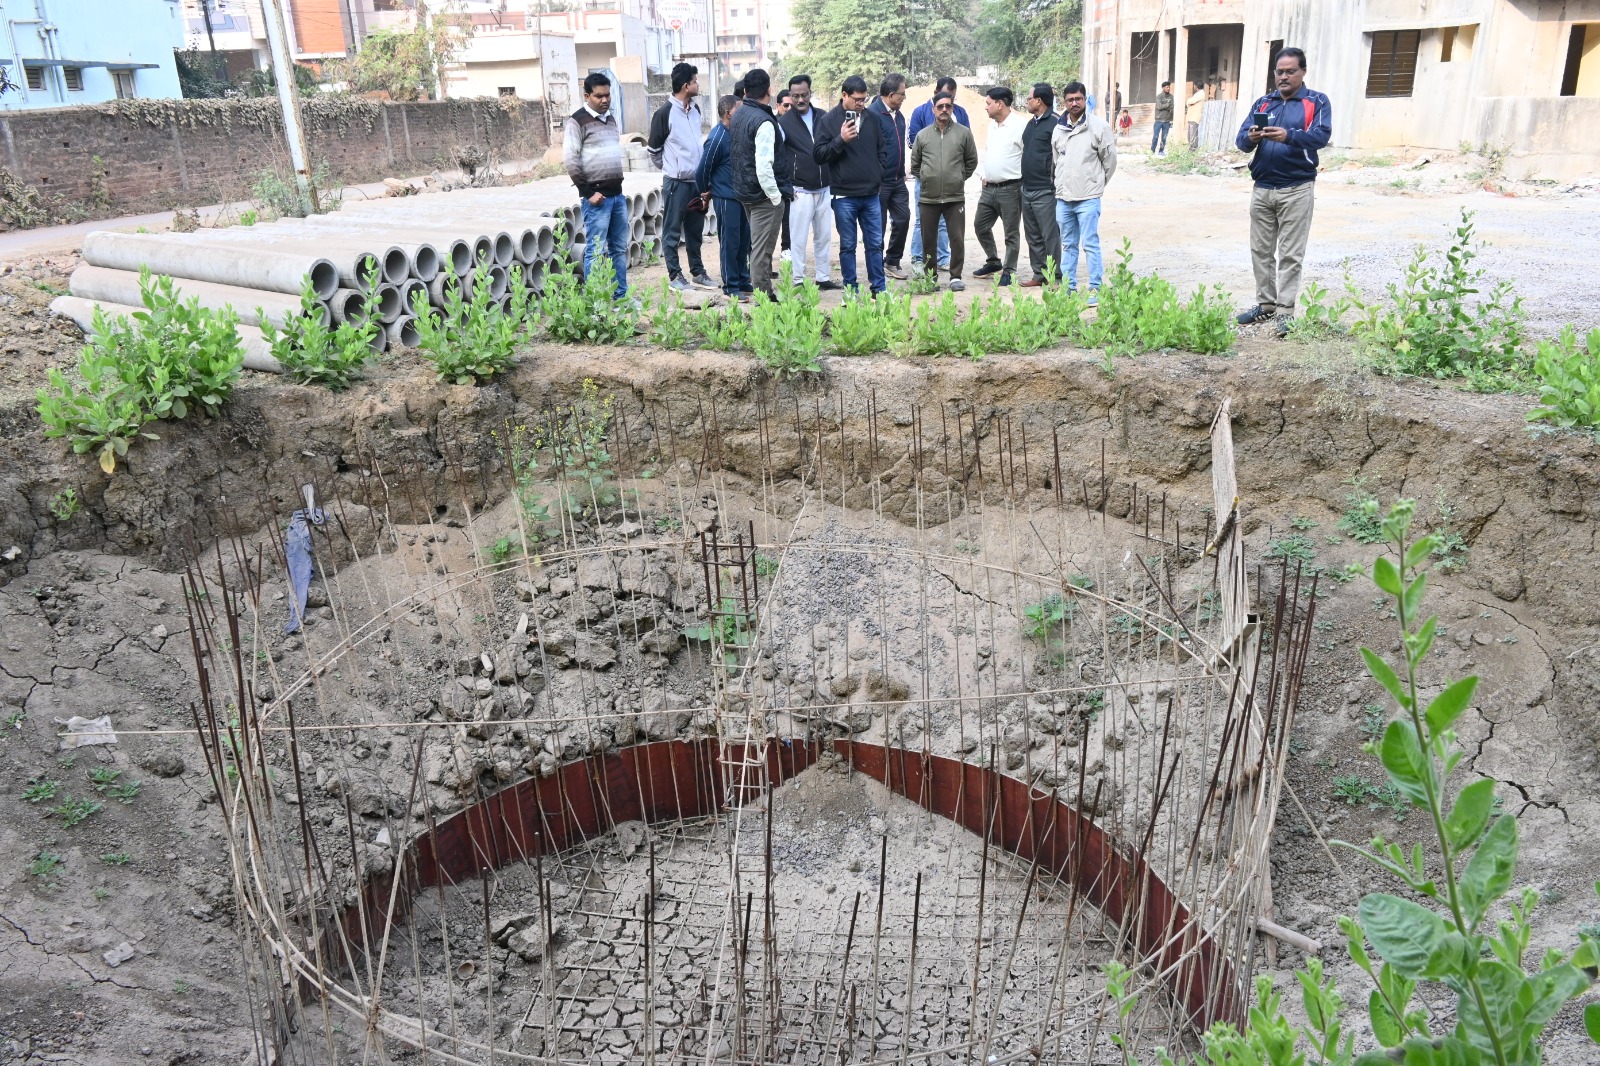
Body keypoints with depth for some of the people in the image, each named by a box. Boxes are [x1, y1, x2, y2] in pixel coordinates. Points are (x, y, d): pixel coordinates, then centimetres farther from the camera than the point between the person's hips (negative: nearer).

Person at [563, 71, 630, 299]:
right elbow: (570, 160, -13)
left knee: (619, 248, 11)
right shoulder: (578, 120, -8)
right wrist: (588, 192, -14)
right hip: (597, 196, -7)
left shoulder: (610, 118, 16)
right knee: (596, 251, -6)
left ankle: (620, 296, 19)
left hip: (617, 194, 8)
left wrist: (618, 183, 17)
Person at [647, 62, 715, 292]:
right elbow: (654, 149, -2)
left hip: (696, 180, 6)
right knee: (672, 231, 2)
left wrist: (700, 169, 16)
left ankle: (697, 271, 23)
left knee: (695, 229, 14)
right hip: (675, 182, -6)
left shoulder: (695, 109, 8)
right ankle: (675, 275, 8)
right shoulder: (665, 113, -11)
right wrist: (670, 168, 8)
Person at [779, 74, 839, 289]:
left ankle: (822, 277, 20)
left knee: (824, 236, 10)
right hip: (800, 191, -5)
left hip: (824, 189, 5)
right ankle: (798, 281, 5)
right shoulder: (784, 122, -3)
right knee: (799, 239, -2)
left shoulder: (822, 117, 9)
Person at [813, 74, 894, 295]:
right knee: (847, 246, 4)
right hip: (844, 195, -3)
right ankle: (851, 291, 12)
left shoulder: (873, 119, 8)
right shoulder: (828, 121, -2)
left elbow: (883, 149, 19)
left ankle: (879, 289, 15)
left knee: (875, 243, 7)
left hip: (872, 194, 3)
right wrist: (840, 140, -18)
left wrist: (879, 174, 9)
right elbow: (818, 155, -7)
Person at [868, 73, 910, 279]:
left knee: (902, 220, 6)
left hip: (898, 180, 7)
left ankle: (892, 262, 21)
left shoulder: (898, 115, 11)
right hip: (879, 182, -7)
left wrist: (902, 173, 16)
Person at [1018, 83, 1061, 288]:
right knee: (1033, 236, 13)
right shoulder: (1031, 123, 16)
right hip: (1027, 189, 9)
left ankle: (1055, 277, 1)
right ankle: (1039, 274, 22)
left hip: (1045, 191, -9)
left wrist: (1056, 183, -16)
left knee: (1050, 235, -5)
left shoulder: (1055, 123, -12)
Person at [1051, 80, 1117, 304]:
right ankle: (1068, 286, 21)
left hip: (1088, 198, -5)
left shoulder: (1099, 126, -6)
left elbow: (1110, 159, 0)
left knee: (1090, 244, -5)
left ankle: (1095, 289, 0)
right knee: (1068, 244, 13)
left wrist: (1097, 183, 7)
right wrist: (1062, 185, 13)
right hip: (1063, 197, 5)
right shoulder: (1058, 129, 8)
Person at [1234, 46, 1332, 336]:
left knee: (1290, 254, -3)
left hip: (1296, 189, -4)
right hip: (1262, 188, 4)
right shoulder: (1263, 103, 12)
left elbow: (1321, 136, -16)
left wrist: (1288, 136, -33)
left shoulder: (1317, 102, 0)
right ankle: (1266, 303, 19)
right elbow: (1241, 139, 3)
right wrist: (1251, 138, -21)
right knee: (1261, 250, 9)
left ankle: (1285, 311, -1)